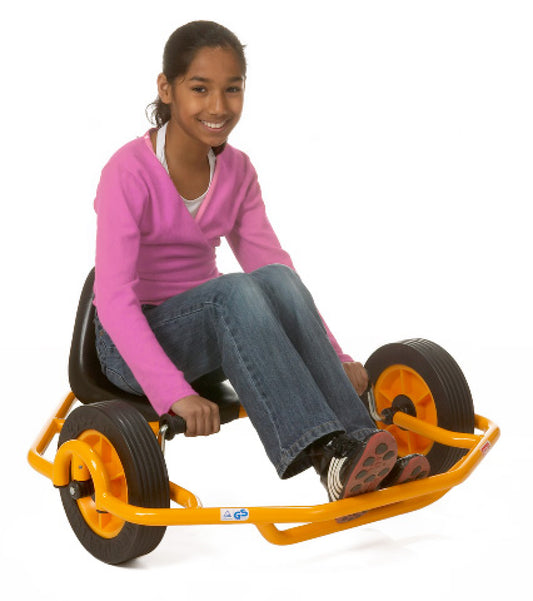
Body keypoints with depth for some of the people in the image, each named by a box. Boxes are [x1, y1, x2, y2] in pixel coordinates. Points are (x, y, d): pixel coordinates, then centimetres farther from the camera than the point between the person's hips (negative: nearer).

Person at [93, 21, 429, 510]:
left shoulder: (237, 171, 1)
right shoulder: (130, 172, -17)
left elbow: (275, 267, 2)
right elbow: (113, 299, -25)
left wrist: (334, 360, -9)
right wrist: (175, 394, -37)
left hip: (202, 333, 5)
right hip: (131, 345, -5)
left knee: (275, 280, -28)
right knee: (234, 291, -35)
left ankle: (355, 440, -31)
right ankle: (327, 457, -43)